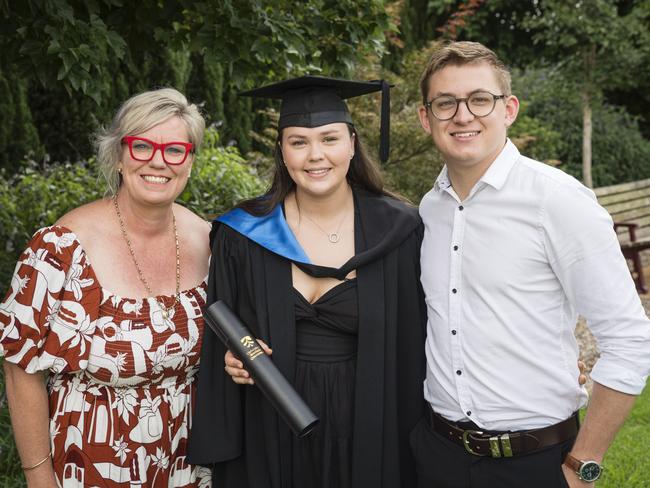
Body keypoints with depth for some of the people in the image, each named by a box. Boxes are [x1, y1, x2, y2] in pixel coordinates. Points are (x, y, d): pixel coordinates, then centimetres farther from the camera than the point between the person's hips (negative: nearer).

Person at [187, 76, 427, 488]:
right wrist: (233, 360, -16)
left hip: (370, 432, 0)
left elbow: (413, 345, -3)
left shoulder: (396, 231, -7)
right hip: (271, 433, 1)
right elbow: (220, 341, 4)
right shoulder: (244, 235, -6)